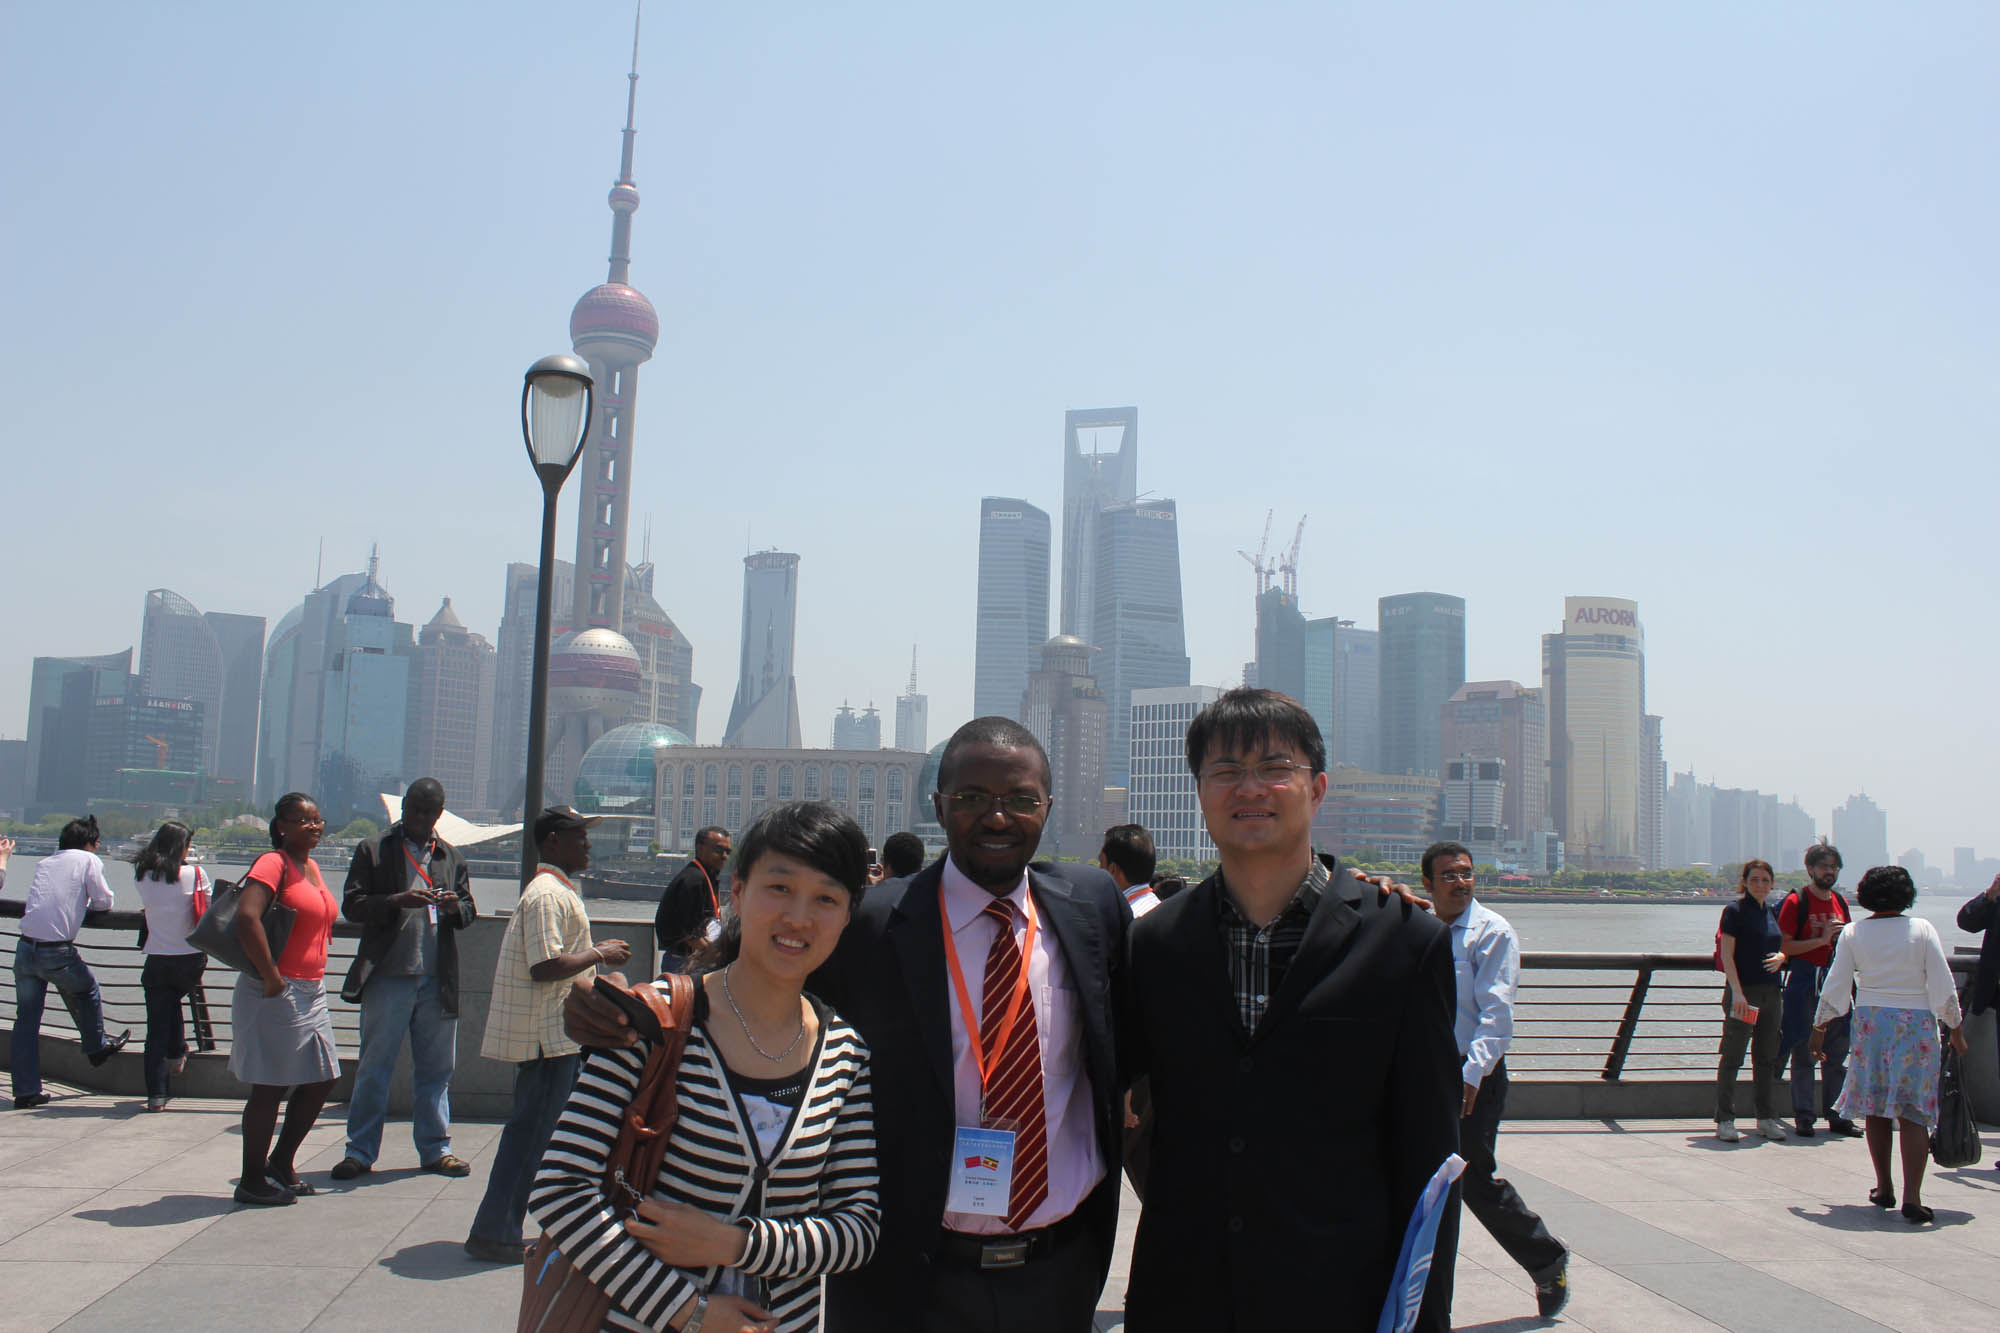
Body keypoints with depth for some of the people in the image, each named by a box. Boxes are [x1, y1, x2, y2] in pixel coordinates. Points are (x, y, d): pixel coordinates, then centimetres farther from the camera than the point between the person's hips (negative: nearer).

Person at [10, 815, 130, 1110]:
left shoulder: (44, 863, 17)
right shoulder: (88, 860, 2)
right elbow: (104, 902, 4)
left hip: (25, 949, 5)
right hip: (57, 952, -5)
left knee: (26, 1020, 9)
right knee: (87, 991, 24)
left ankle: (25, 1091, 14)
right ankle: (96, 1047, 40)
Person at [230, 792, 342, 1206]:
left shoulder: (311, 867, 14)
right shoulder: (274, 863, -13)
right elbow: (247, 917, -28)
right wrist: (271, 977, -23)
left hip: (311, 992, 9)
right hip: (277, 995, -9)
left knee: (321, 1079, 13)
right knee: (269, 1087, 0)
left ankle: (281, 1162, 27)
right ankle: (252, 1181, 12)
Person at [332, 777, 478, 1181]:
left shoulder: (451, 856, 15)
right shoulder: (372, 850, 5)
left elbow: (469, 912, 17)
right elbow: (351, 905, -2)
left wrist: (456, 906, -7)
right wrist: (397, 901, -18)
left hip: (437, 980, 3)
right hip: (387, 976, -3)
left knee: (436, 1068, 8)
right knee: (373, 1068, 3)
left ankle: (435, 1148, 17)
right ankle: (360, 1151, 12)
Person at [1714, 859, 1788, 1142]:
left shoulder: (1772, 912, 13)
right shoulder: (1735, 911, -6)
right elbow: (1726, 954, -11)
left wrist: (1780, 957, 0)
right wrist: (1736, 991, -19)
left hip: (1770, 992, 7)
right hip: (1742, 992, -7)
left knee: (1767, 1058, 12)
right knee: (1732, 1057, -2)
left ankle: (1766, 1118, 21)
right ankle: (1724, 1120, 3)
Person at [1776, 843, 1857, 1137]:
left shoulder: (1841, 902, 13)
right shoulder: (1796, 901, -5)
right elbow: (1783, 946, -11)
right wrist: (1821, 940, -17)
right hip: (1803, 983, -6)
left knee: (1837, 1052, 8)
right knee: (1804, 1052, -2)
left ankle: (1836, 1115, 16)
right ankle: (1803, 1116, 3)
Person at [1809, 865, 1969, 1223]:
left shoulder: (1853, 933, -1)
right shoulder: (1922, 929, -4)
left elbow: (1836, 985, 1)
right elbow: (1944, 985, -3)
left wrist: (1820, 1026, 11)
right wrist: (1956, 1028, 8)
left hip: (1871, 1023, 1)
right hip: (1917, 1024, -1)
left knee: (1875, 1107, 13)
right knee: (1913, 1112, 0)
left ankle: (1884, 1189, 20)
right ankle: (1912, 1195, -10)